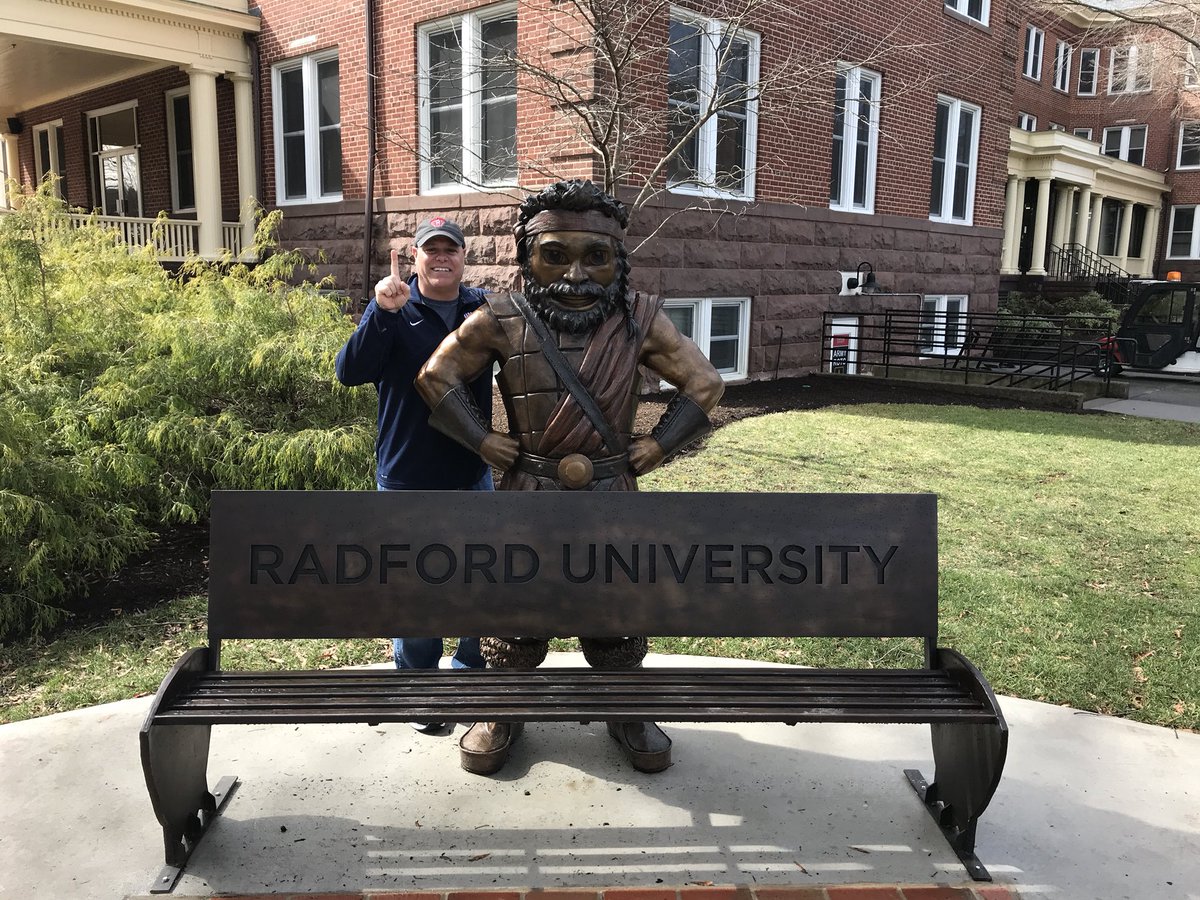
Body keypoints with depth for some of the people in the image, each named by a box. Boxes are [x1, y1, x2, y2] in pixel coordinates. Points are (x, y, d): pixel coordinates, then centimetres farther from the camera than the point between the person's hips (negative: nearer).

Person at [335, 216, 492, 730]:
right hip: (406, 481, -2)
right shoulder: (392, 310, -6)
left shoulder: (484, 308, 2)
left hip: (472, 476, 3)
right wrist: (382, 311, -32)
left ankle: (471, 673, 36)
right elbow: (349, 372, -20)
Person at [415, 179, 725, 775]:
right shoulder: (503, 322, -5)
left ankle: (627, 714, 36)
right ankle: (501, 713, 34)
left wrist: (654, 447, -5)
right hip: (528, 496, 0)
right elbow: (437, 377, 1)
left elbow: (703, 384, 2)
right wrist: (487, 442, -6)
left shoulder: (638, 320, -2)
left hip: (611, 496, 1)